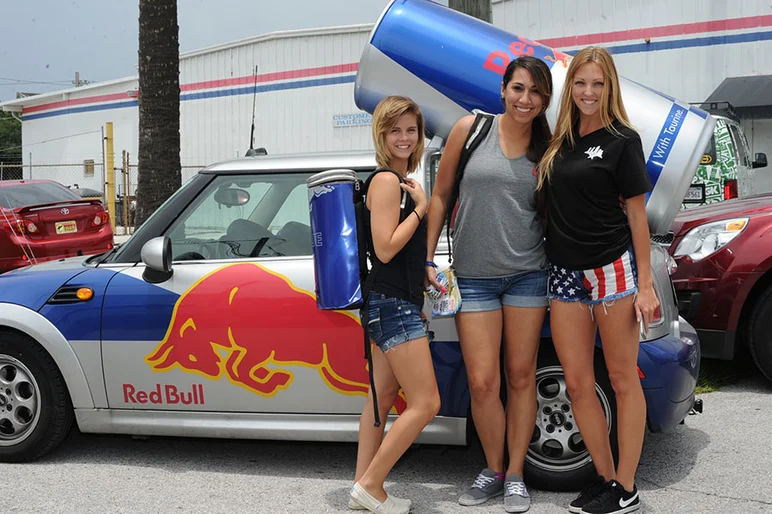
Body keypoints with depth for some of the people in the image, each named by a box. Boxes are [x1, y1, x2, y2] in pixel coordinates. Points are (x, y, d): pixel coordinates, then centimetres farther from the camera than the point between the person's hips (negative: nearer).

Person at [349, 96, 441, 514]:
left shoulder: (400, 181, 16)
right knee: (425, 403, -8)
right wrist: (421, 208, -13)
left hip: (390, 303, 10)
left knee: (384, 396, 14)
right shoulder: (387, 181, -14)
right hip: (394, 304, -10)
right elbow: (385, 248, -21)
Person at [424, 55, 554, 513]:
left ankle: (516, 475, 20)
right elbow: (441, 195, 5)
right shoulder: (471, 129, 0)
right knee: (482, 382, -3)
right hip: (474, 276, -1)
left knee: (521, 376, 6)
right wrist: (429, 258, 3)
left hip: (528, 273, 1)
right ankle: (493, 471, 19)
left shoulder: (548, 148, 4)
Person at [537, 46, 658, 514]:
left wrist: (646, 284, -7)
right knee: (577, 384, 5)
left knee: (623, 379, 2)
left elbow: (637, 213, -4)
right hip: (566, 274, 6)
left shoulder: (622, 140, -3)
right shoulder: (559, 141, 12)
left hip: (613, 270, -5)